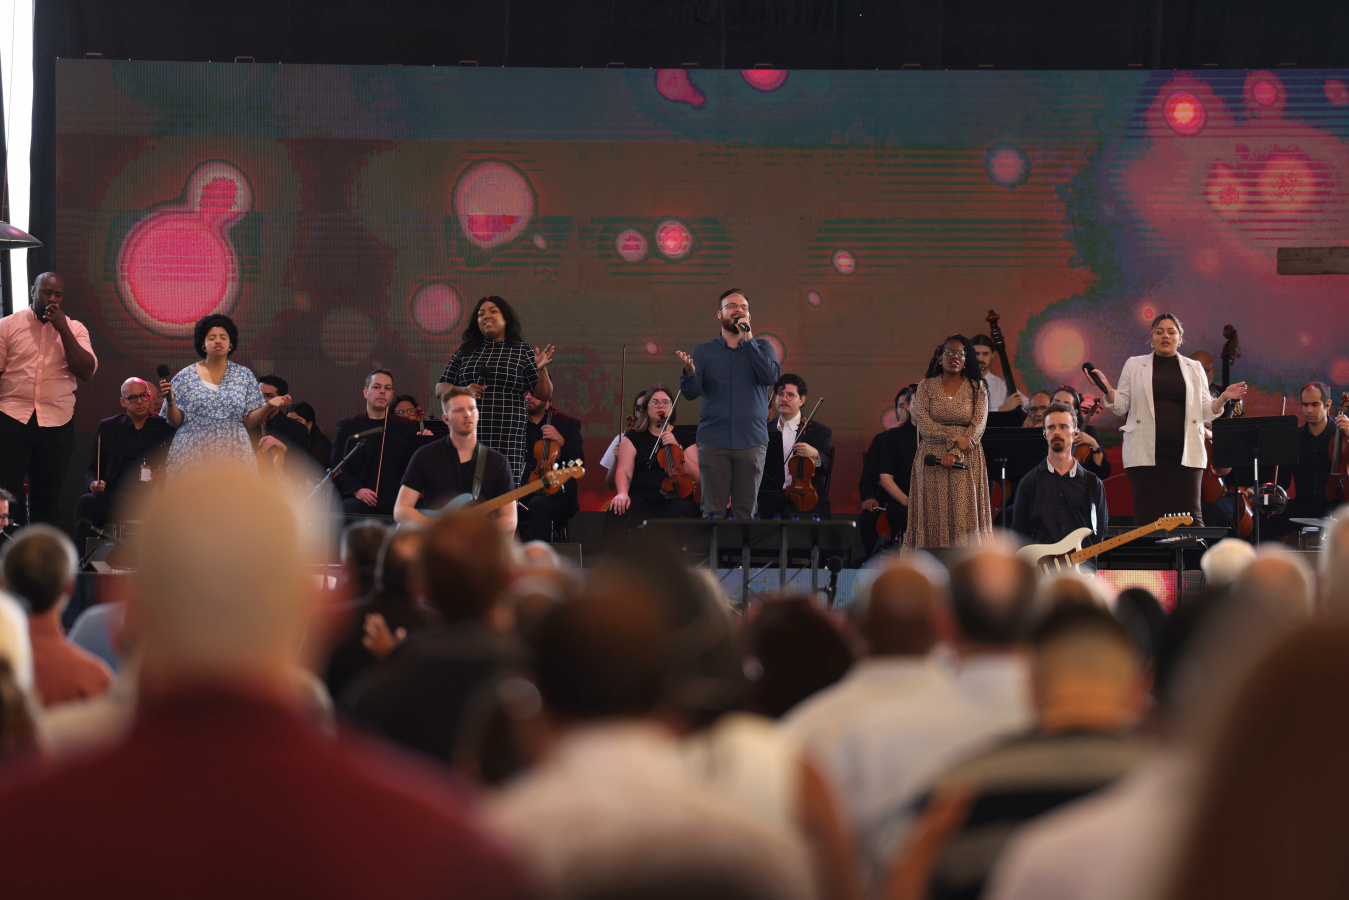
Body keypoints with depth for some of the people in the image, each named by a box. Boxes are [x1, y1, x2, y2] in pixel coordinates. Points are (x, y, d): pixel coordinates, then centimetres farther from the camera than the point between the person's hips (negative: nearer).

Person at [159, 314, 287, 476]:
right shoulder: (186, 376, 7)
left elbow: (249, 422, 7)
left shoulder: (244, 376, 11)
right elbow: (176, 421, 5)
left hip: (233, 455, 1)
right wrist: (170, 400, -12)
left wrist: (269, 406, -8)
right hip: (193, 455, -1)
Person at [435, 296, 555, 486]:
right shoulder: (466, 352, 16)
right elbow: (440, 389, 16)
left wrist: (541, 369, -15)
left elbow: (544, 395, 5)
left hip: (507, 441, -2)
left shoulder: (523, 351, 8)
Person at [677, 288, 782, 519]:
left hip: (752, 442, 0)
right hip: (713, 443, 0)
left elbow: (772, 376, -8)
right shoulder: (704, 352, 9)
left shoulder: (761, 347, 11)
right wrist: (689, 372, -25)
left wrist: (748, 339, -11)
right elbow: (692, 392, -2)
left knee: (745, 511, 0)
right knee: (712, 511, -4)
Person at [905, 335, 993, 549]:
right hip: (931, 461, 0)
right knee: (933, 514, -5)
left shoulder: (977, 388, 8)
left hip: (965, 460, 0)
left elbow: (978, 426, -2)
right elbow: (923, 423, -3)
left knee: (964, 514, -7)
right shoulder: (926, 386, 8)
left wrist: (955, 454, -15)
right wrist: (955, 438, -14)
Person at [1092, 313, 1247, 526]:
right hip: (1146, 455, -1)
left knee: (1190, 516, -4)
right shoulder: (1134, 365, 12)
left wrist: (1223, 398, -4)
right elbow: (1121, 406, 10)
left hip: (1185, 454, 1)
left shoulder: (1194, 368, 14)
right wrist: (1107, 390, -8)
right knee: (1148, 517, -6)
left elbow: (1205, 412, 13)